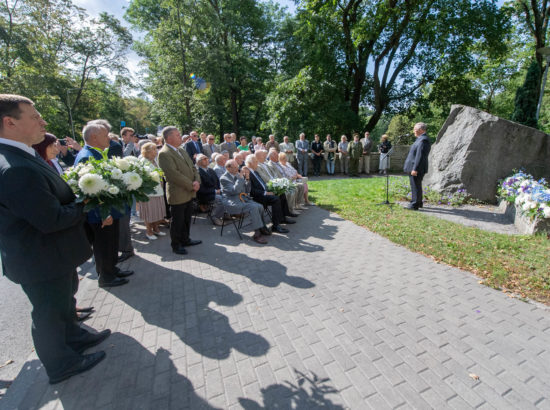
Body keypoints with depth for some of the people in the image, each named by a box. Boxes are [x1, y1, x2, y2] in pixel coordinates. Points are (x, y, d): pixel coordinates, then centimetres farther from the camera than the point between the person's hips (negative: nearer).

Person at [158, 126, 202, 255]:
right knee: (177, 221, 5)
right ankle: (176, 245, 21)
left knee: (187, 219, 19)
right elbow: (174, 174, -23)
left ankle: (185, 239, 36)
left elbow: (193, 167, 13)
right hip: (178, 194, -8)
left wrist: (197, 181, -5)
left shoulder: (182, 150, 13)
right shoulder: (164, 154, -15)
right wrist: (191, 185, -18)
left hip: (189, 193, 8)